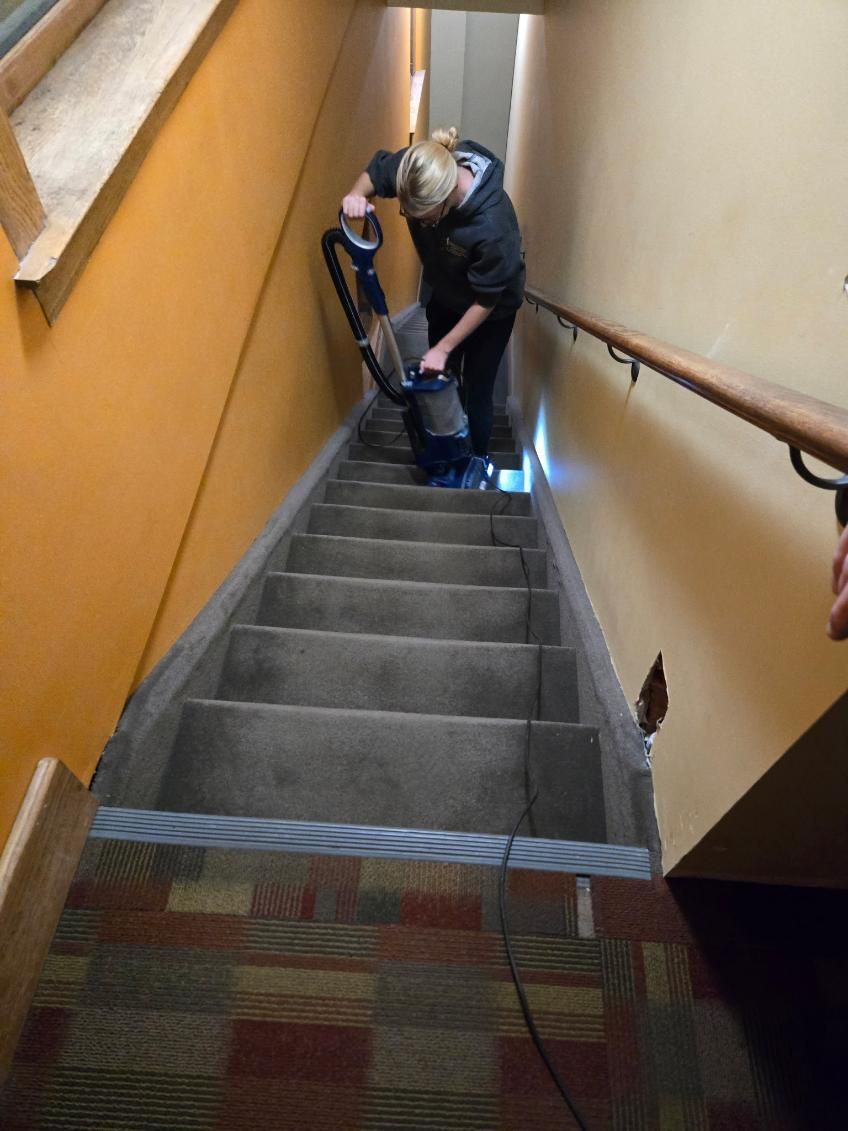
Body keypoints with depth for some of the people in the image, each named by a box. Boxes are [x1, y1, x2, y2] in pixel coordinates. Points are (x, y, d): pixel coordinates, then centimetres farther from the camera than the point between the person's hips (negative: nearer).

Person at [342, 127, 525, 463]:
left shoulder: (493, 224, -40)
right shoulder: (416, 168, -25)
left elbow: (485, 301, -28)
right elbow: (375, 171, -3)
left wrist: (443, 348, -23)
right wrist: (357, 194, -25)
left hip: (492, 309, -5)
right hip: (445, 296, 5)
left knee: (476, 391, 0)